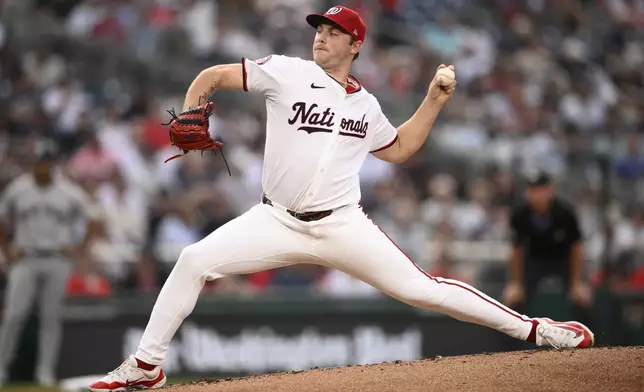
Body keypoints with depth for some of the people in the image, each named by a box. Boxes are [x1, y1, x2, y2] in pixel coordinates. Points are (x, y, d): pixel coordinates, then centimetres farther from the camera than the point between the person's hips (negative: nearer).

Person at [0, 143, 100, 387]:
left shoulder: (70, 192, -1)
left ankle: (46, 371, 5)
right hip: (25, 259, 0)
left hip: (58, 261, 0)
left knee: (52, 318, 0)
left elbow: (92, 220, 8)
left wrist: (80, 249, -2)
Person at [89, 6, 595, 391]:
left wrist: (434, 101, 15)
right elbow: (211, 77, 1)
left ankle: (533, 329, -1)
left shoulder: (365, 104, 9)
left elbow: (398, 149, 25)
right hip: (277, 221, 0)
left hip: (342, 226, 0)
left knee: (418, 288, -9)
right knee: (195, 260, -16)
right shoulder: (287, 73, -1)